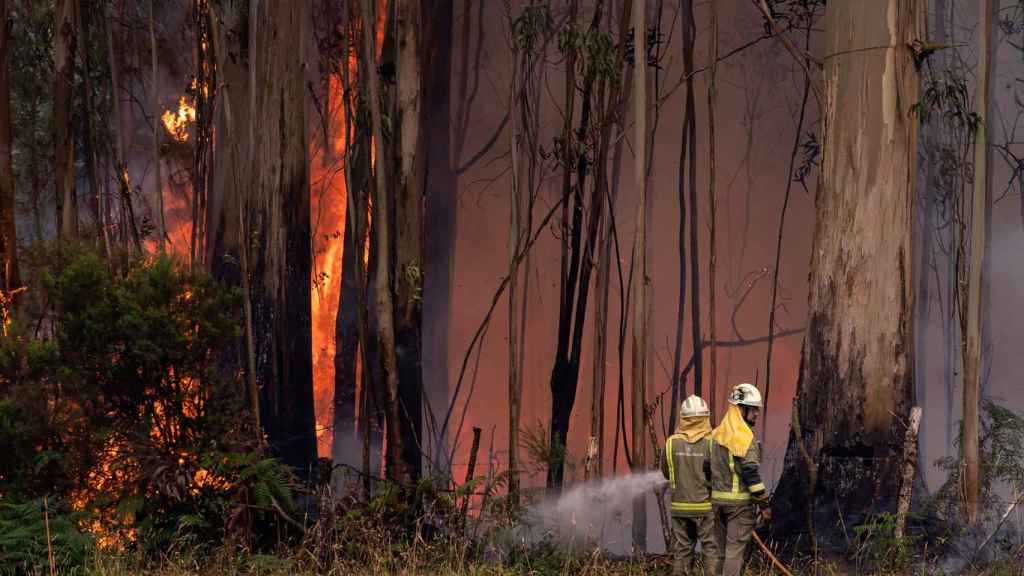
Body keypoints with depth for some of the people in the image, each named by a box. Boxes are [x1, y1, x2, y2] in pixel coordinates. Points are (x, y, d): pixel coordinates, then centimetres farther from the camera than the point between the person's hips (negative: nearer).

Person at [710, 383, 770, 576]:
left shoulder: (716, 435, 11)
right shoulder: (744, 437, -13)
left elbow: (710, 468, 16)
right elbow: (751, 472, -17)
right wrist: (764, 503, -12)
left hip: (718, 499, 7)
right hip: (740, 501, -7)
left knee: (721, 550, 14)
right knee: (735, 550, -5)